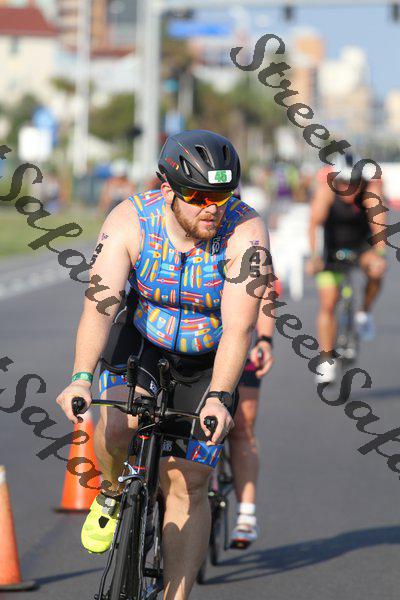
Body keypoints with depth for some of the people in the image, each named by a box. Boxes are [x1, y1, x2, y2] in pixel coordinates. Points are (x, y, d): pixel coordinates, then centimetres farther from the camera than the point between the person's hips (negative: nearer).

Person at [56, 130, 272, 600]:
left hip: (208, 361, 0)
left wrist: (218, 397, -47)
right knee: (118, 421, -29)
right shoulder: (129, 221, -23)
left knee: (186, 487, -4)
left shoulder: (245, 234, -27)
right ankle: (113, 494, 3)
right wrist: (81, 379, -48)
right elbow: (100, 303, -33)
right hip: (140, 340, 0)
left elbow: (238, 327, -33)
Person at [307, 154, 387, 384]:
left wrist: (379, 254, -53)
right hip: (334, 248, 0)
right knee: (328, 303, -8)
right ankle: (327, 362, 1)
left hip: (363, 244, 0)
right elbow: (315, 223, -34)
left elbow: (378, 225, -36)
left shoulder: (371, 190, -25)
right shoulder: (326, 190, -25)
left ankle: (365, 313, -5)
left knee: (376, 270, -33)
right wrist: (314, 256, -48)